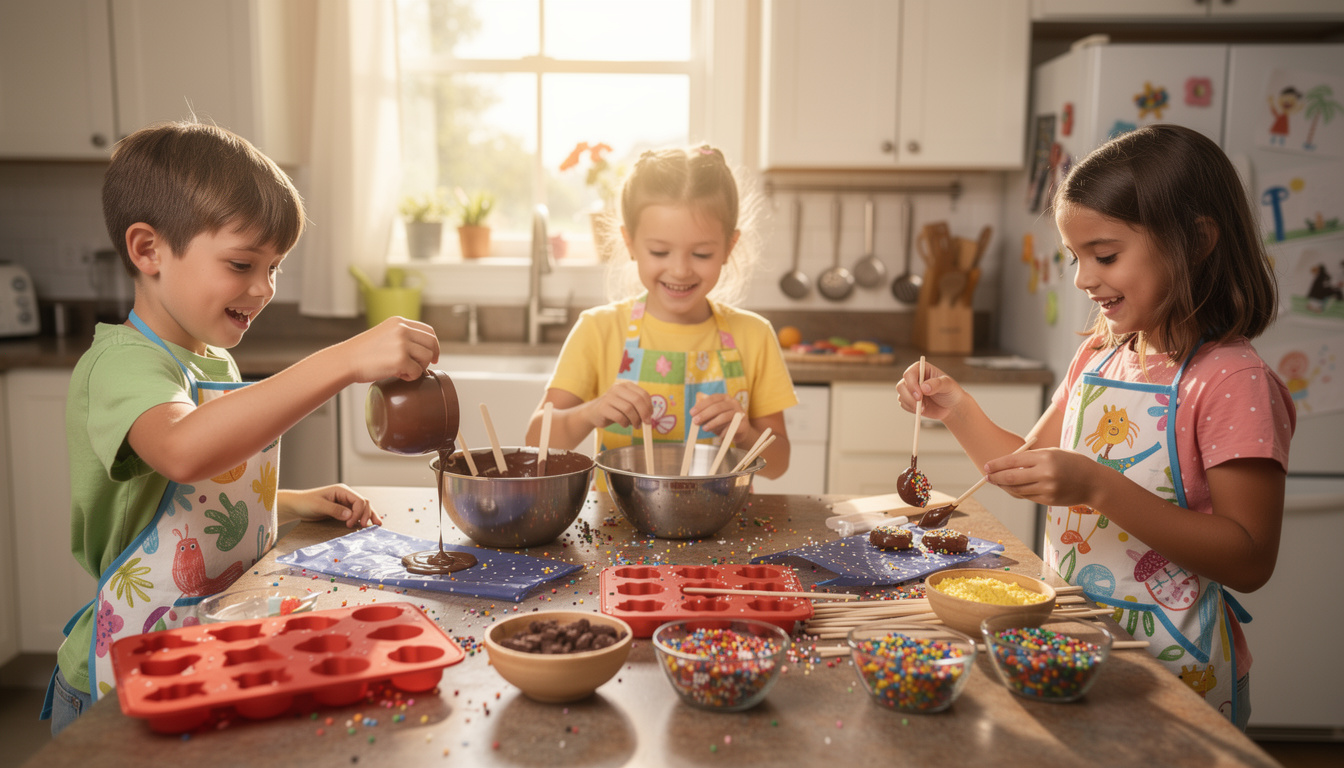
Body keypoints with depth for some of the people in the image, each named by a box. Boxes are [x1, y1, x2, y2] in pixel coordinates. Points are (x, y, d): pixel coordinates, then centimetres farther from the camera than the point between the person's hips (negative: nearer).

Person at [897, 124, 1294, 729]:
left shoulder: (1232, 380, -15)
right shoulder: (1098, 356, 7)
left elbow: (1250, 561, -19)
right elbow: (1031, 469, 16)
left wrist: (1098, 486, -28)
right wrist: (956, 410, 0)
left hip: (1167, 661, -5)